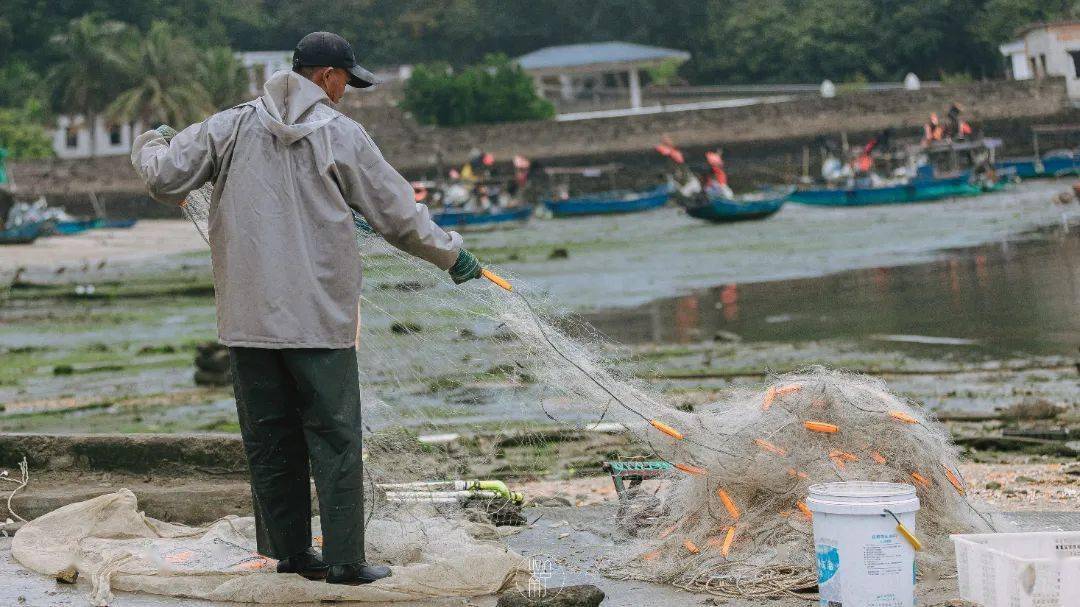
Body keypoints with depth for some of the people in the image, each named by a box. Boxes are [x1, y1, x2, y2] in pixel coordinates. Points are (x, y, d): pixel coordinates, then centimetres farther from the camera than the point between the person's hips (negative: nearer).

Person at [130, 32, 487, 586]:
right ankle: (344, 560, 0)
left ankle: (291, 551, 18)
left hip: (248, 315, 4)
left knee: (269, 437, 11)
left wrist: (150, 145, 26)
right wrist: (452, 255, 14)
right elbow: (400, 216, 0)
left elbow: (165, 178, 3)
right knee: (335, 437, 1)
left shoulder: (232, 126, 4)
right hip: (320, 317, -3)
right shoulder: (341, 135, -3)